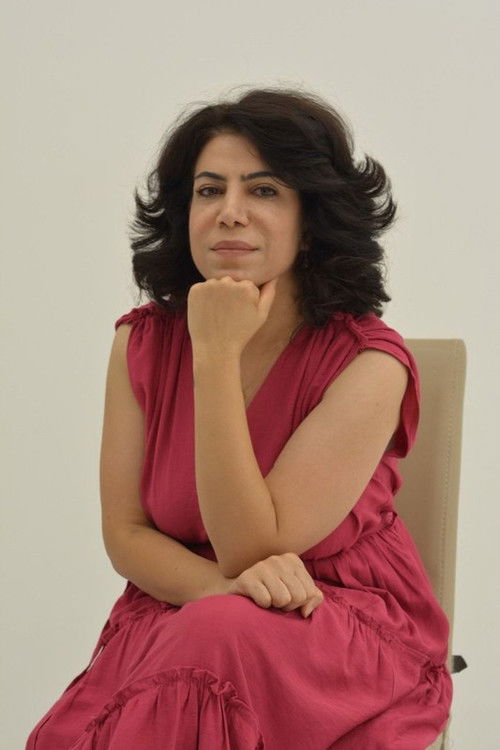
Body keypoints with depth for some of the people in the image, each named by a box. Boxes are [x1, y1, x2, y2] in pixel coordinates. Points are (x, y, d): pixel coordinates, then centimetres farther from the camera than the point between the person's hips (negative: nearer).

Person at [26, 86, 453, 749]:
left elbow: (250, 549, -19)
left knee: (220, 641, -37)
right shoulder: (143, 342, 0)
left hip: (351, 626, -3)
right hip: (172, 613, 4)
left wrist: (217, 354, -23)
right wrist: (221, 587, -21)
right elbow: (125, 533, 1)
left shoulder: (368, 363, -15)